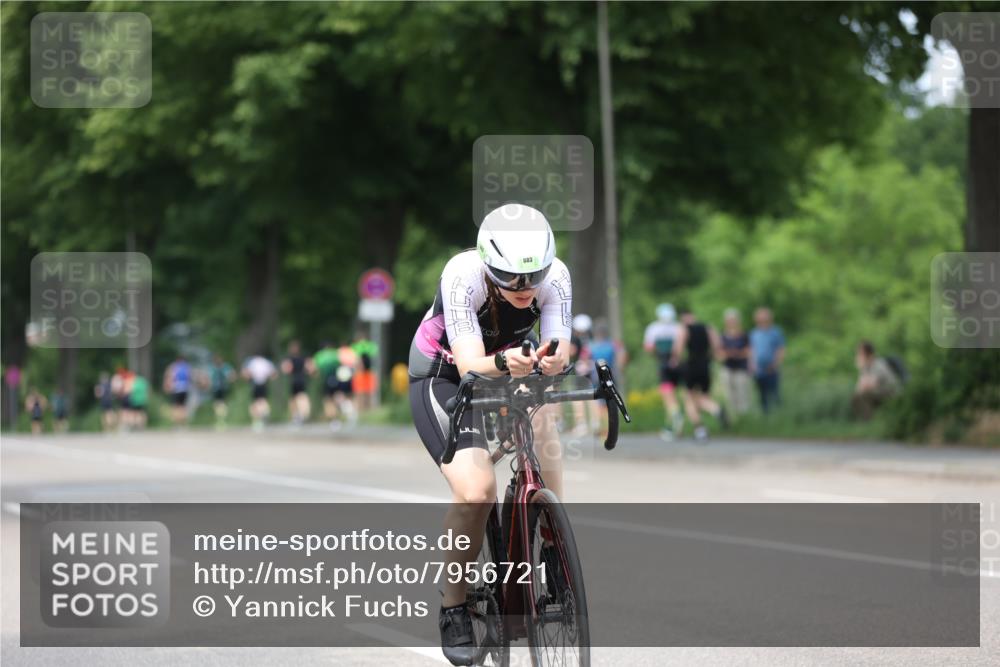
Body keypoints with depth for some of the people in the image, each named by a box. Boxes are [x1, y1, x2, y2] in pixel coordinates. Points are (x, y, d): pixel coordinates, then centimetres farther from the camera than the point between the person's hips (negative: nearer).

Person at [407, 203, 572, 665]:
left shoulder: (555, 276, -24)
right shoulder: (463, 276, -34)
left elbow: (559, 349, -31)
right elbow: (470, 367, -40)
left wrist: (553, 359, -55)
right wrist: (502, 363, -62)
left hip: (511, 374, 4)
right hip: (444, 378, -4)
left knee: (549, 503, -15)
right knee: (476, 492, -25)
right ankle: (454, 609, -6)